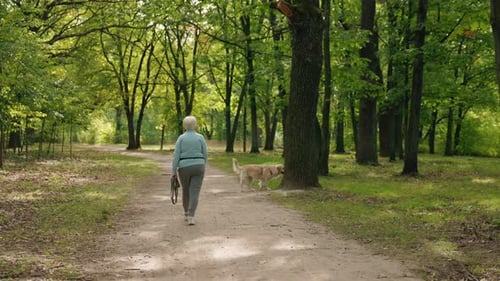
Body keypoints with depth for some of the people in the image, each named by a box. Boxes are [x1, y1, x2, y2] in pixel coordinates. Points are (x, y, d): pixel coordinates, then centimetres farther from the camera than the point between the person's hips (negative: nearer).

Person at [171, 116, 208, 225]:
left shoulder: (181, 138, -3)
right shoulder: (200, 137, -2)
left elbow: (176, 155, -8)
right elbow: (205, 154, 1)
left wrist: (173, 171, -5)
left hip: (184, 168, 1)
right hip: (197, 168, -1)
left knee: (186, 191, 21)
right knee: (194, 193, -3)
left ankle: (186, 214, 31)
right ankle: (191, 217, -17)